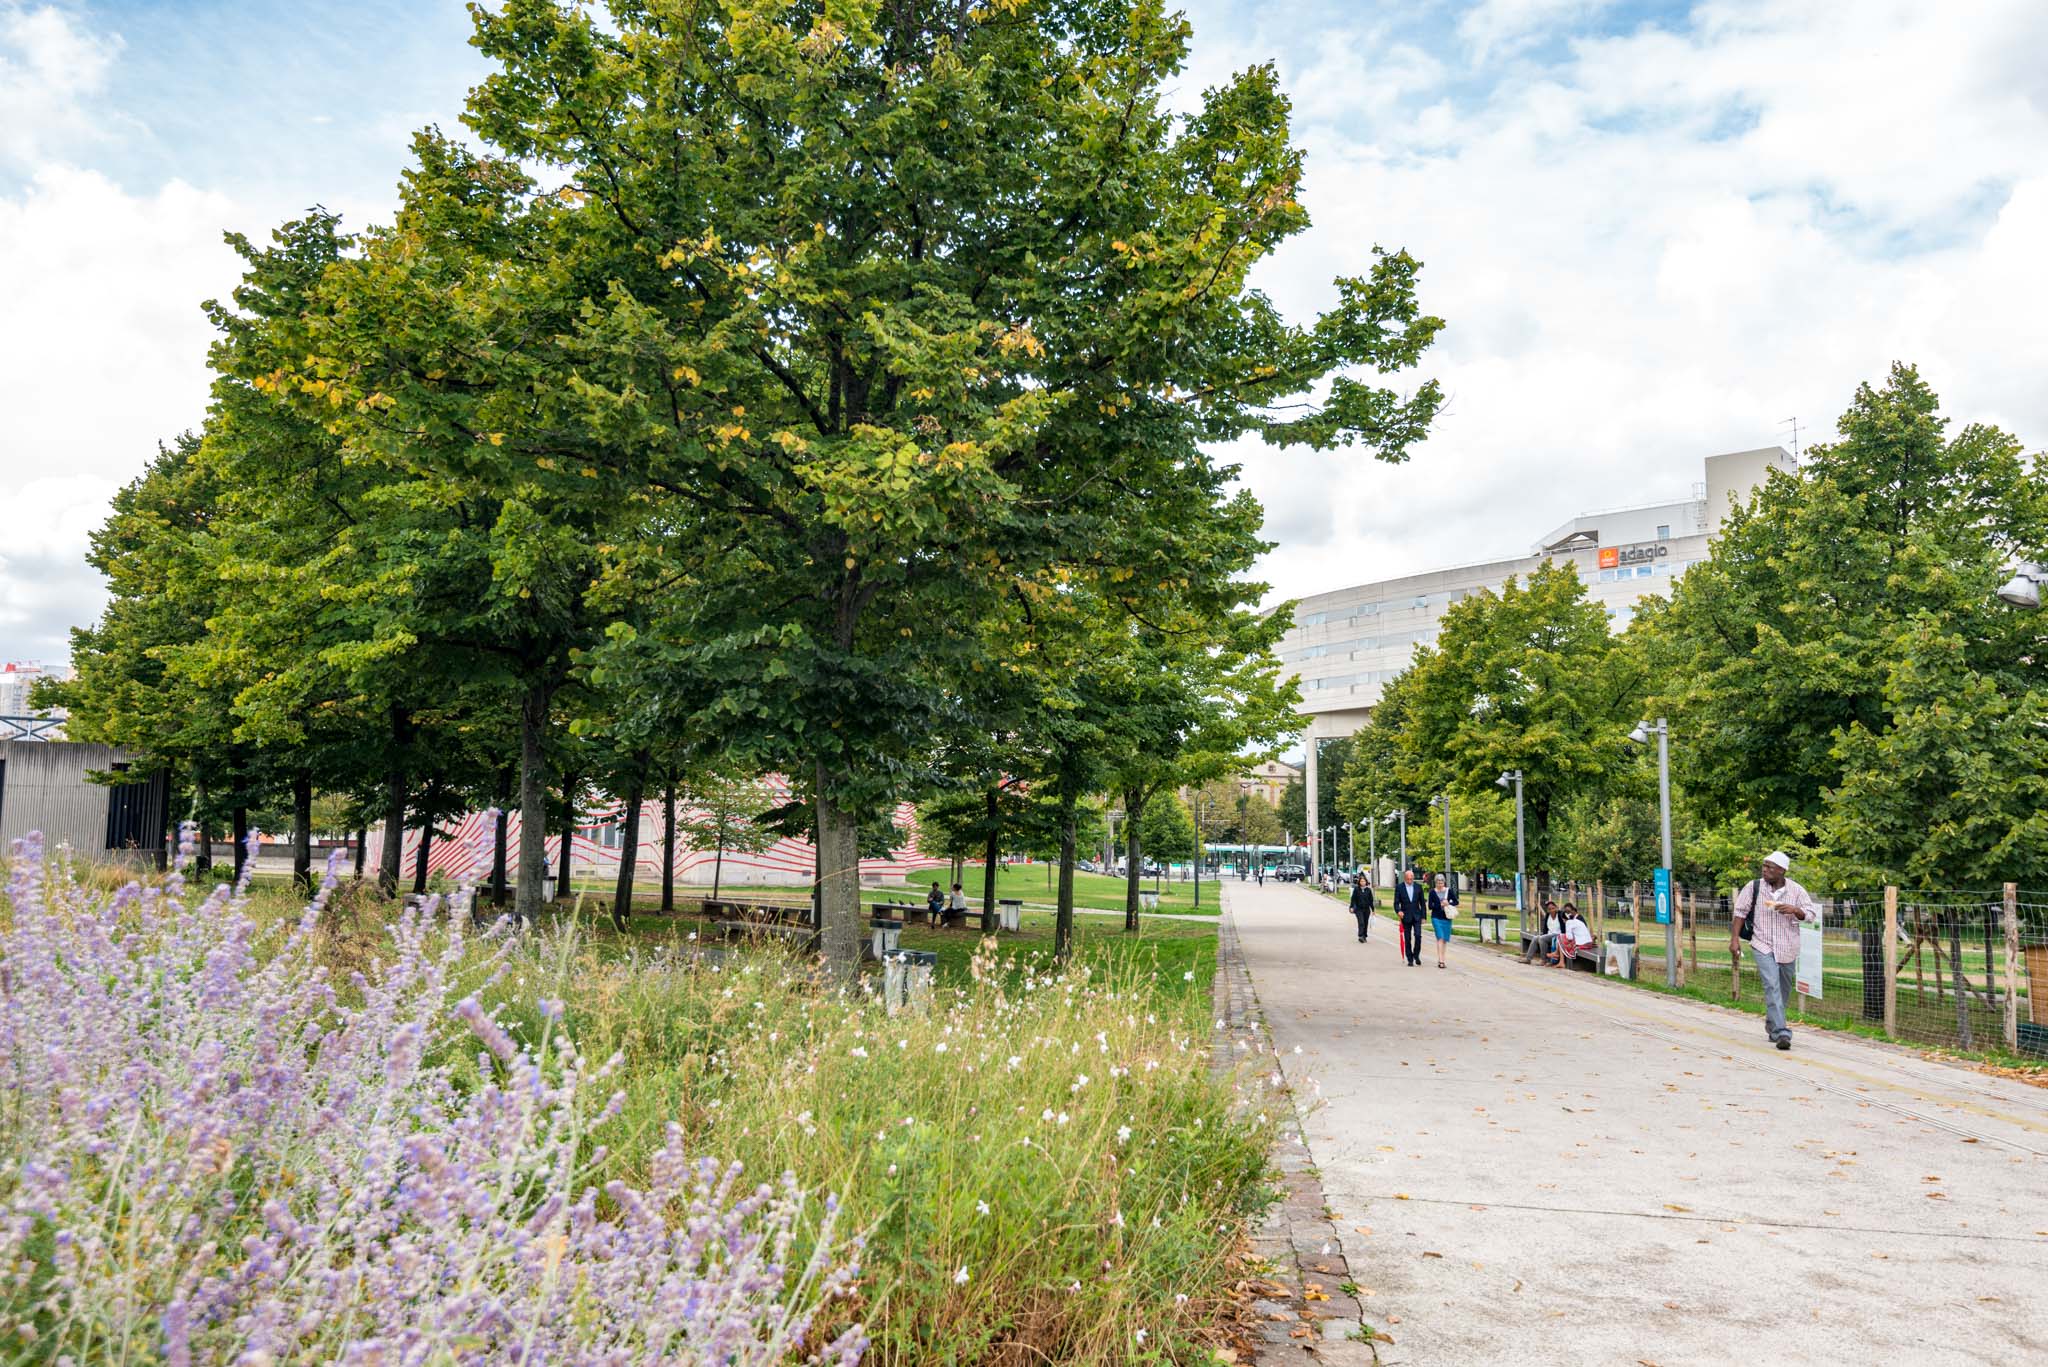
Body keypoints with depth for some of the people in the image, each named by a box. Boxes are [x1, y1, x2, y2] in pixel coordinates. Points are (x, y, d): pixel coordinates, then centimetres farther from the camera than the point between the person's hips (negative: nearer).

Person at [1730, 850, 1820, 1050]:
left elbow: (1812, 913, -1)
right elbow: (1740, 912, 0)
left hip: (1788, 948, 3)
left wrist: (1795, 910, -22)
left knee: (1784, 989, 15)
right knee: (1772, 986, -17)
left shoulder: (1796, 890, -2)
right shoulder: (1754, 887, -5)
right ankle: (1781, 1033, -20)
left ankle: (1771, 1025, 37)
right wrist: (1734, 939, -5)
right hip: (1762, 946, -3)